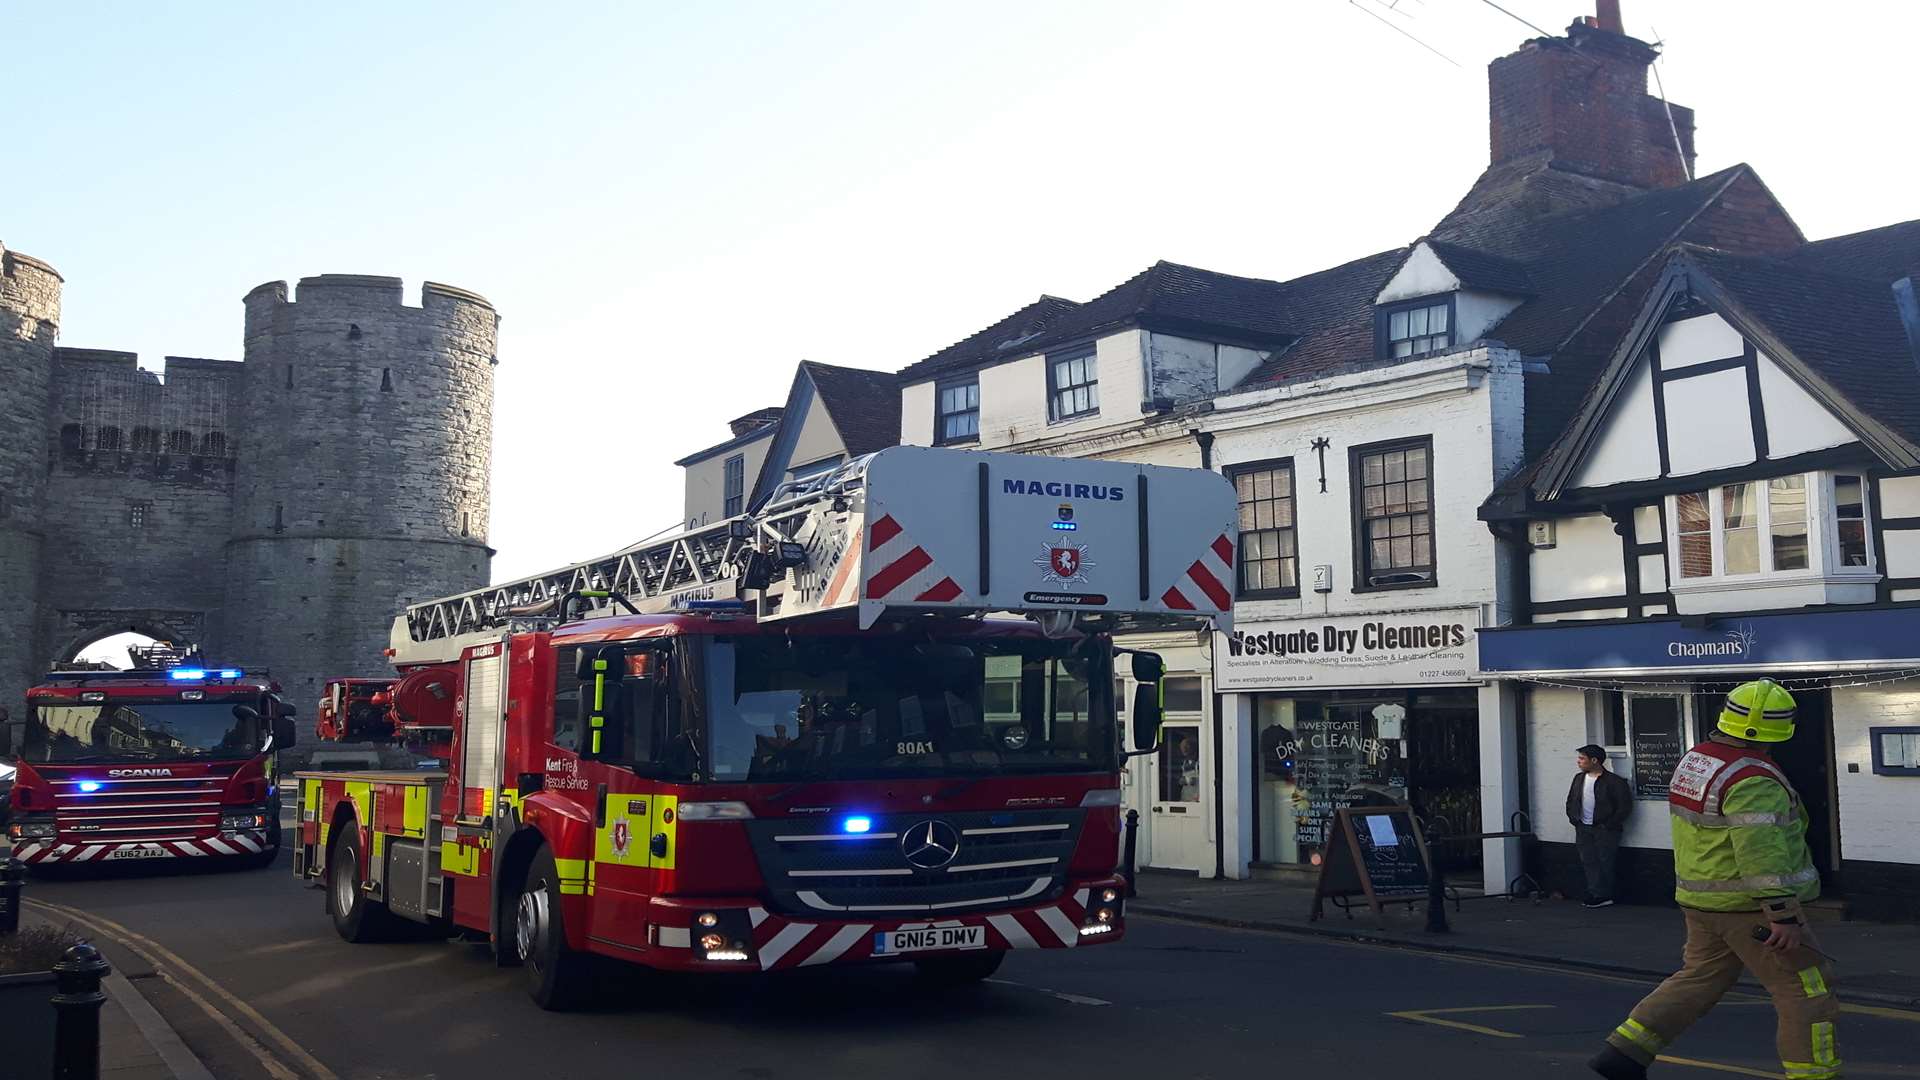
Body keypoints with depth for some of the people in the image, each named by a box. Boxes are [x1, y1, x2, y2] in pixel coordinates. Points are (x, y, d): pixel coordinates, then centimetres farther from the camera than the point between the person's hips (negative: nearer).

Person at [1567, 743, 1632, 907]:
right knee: (1588, 861, 2)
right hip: (1583, 829, 6)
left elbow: (1625, 806, -10)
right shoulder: (1579, 778, 11)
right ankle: (1598, 895, 4)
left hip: (1605, 830, -6)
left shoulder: (1613, 781, -9)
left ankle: (1604, 896, 7)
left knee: (1605, 862, -2)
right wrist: (1574, 819, 7)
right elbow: (1570, 801, 21)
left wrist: (1609, 825, -12)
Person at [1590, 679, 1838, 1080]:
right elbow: (1762, 852, -27)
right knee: (1806, 991, 4)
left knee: (1700, 978, 16)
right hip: (1750, 906, -9)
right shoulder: (1751, 778, -22)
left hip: (1701, 898, 9)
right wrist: (1783, 917, -25)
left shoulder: (1694, 761, 7)